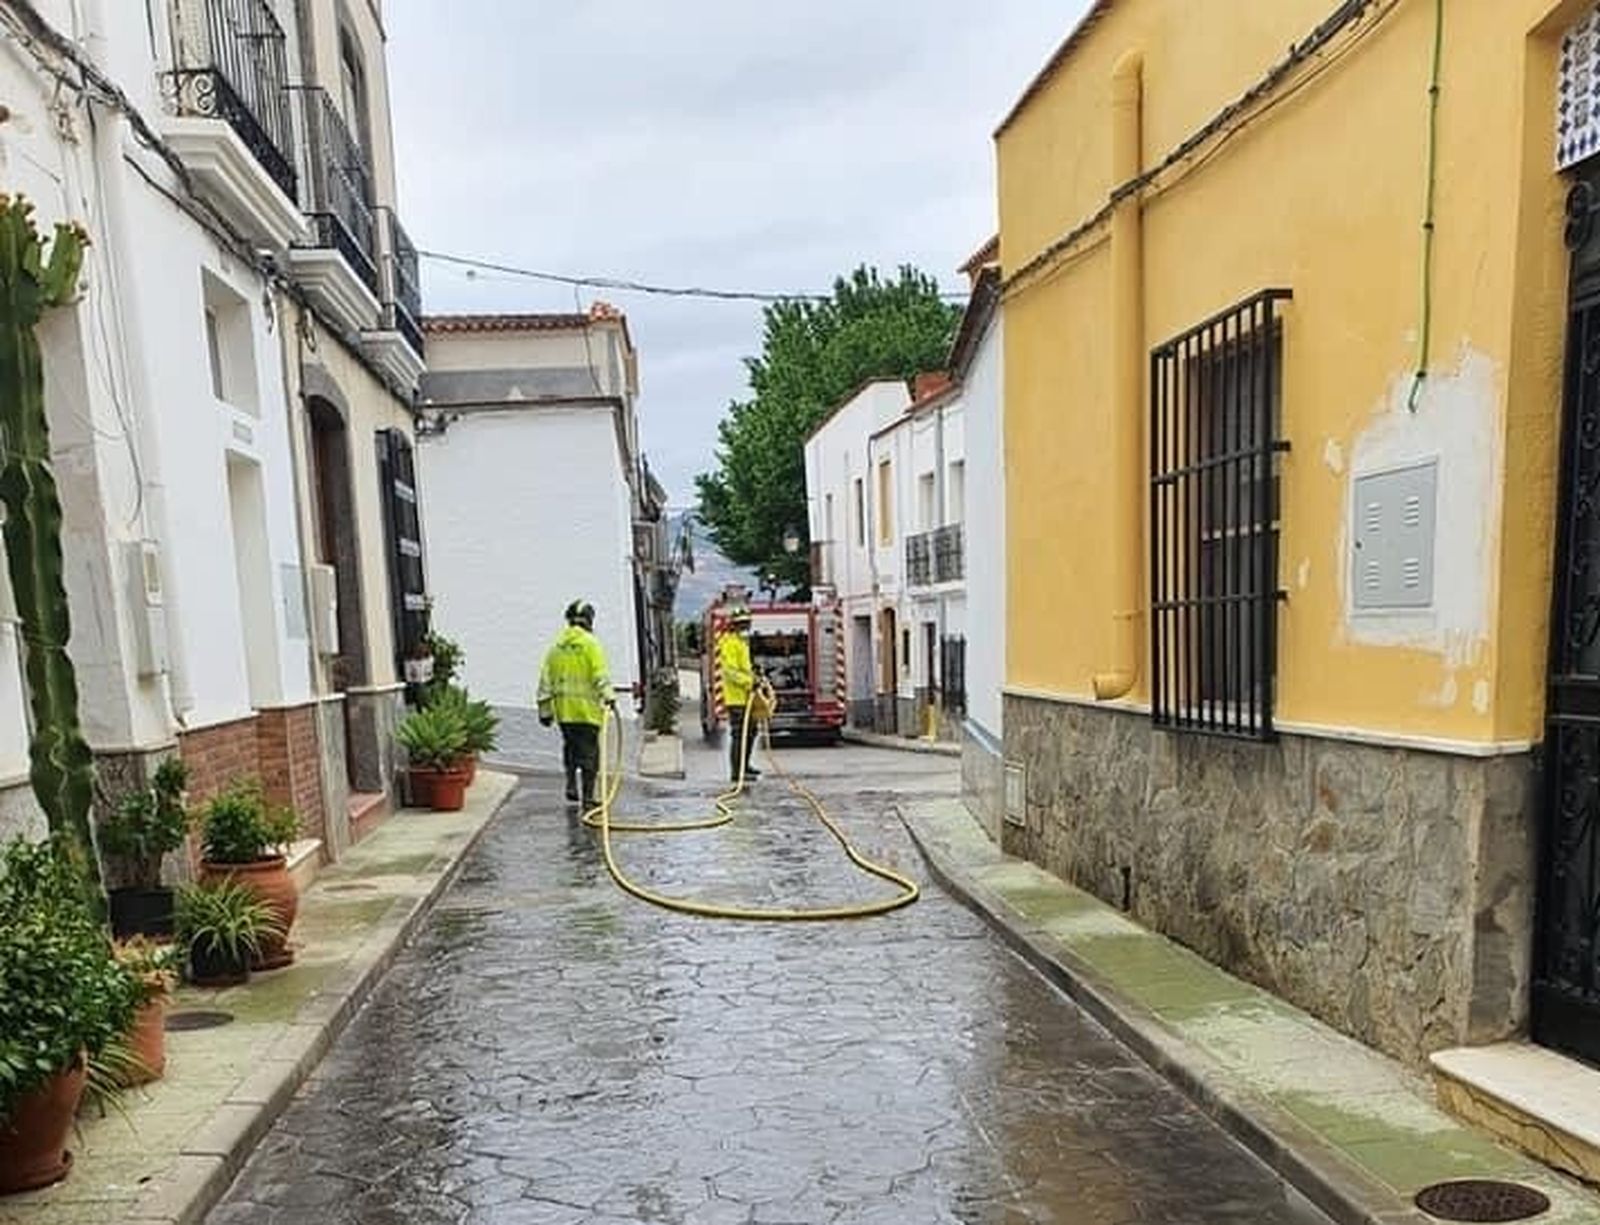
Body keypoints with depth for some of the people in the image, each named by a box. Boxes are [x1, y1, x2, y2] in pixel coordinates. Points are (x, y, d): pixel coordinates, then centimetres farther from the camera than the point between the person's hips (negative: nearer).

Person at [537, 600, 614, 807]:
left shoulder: (556, 646, 10)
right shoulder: (590, 643, -7)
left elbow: (546, 680, 10)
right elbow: (600, 674, -17)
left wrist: (545, 708, 14)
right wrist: (608, 697, -19)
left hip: (563, 708, 5)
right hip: (586, 709, -5)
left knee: (570, 745, 23)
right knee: (589, 751, 0)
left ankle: (571, 784, 15)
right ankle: (587, 796, 2)